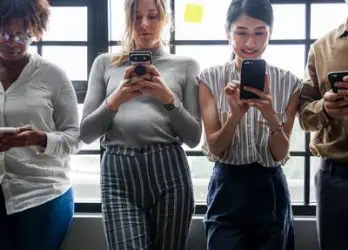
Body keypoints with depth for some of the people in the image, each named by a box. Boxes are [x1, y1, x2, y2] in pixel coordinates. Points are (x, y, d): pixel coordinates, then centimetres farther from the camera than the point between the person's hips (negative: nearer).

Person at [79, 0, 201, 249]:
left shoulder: (186, 65, 10)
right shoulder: (105, 63, 13)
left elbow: (193, 137, 6)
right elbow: (86, 133, 8)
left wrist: (169, 99, -10)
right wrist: (115, 100, -9)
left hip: (169, 171, 0)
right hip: (117, 172, 0)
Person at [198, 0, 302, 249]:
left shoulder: (289, 82, -4)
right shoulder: (210, 78, -5)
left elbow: (281, 154, -6)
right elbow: (214, 148, -7)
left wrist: (270, 115, -24)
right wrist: (235, 115, -25)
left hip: (270, 191, 1)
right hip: (227, 190, -1)